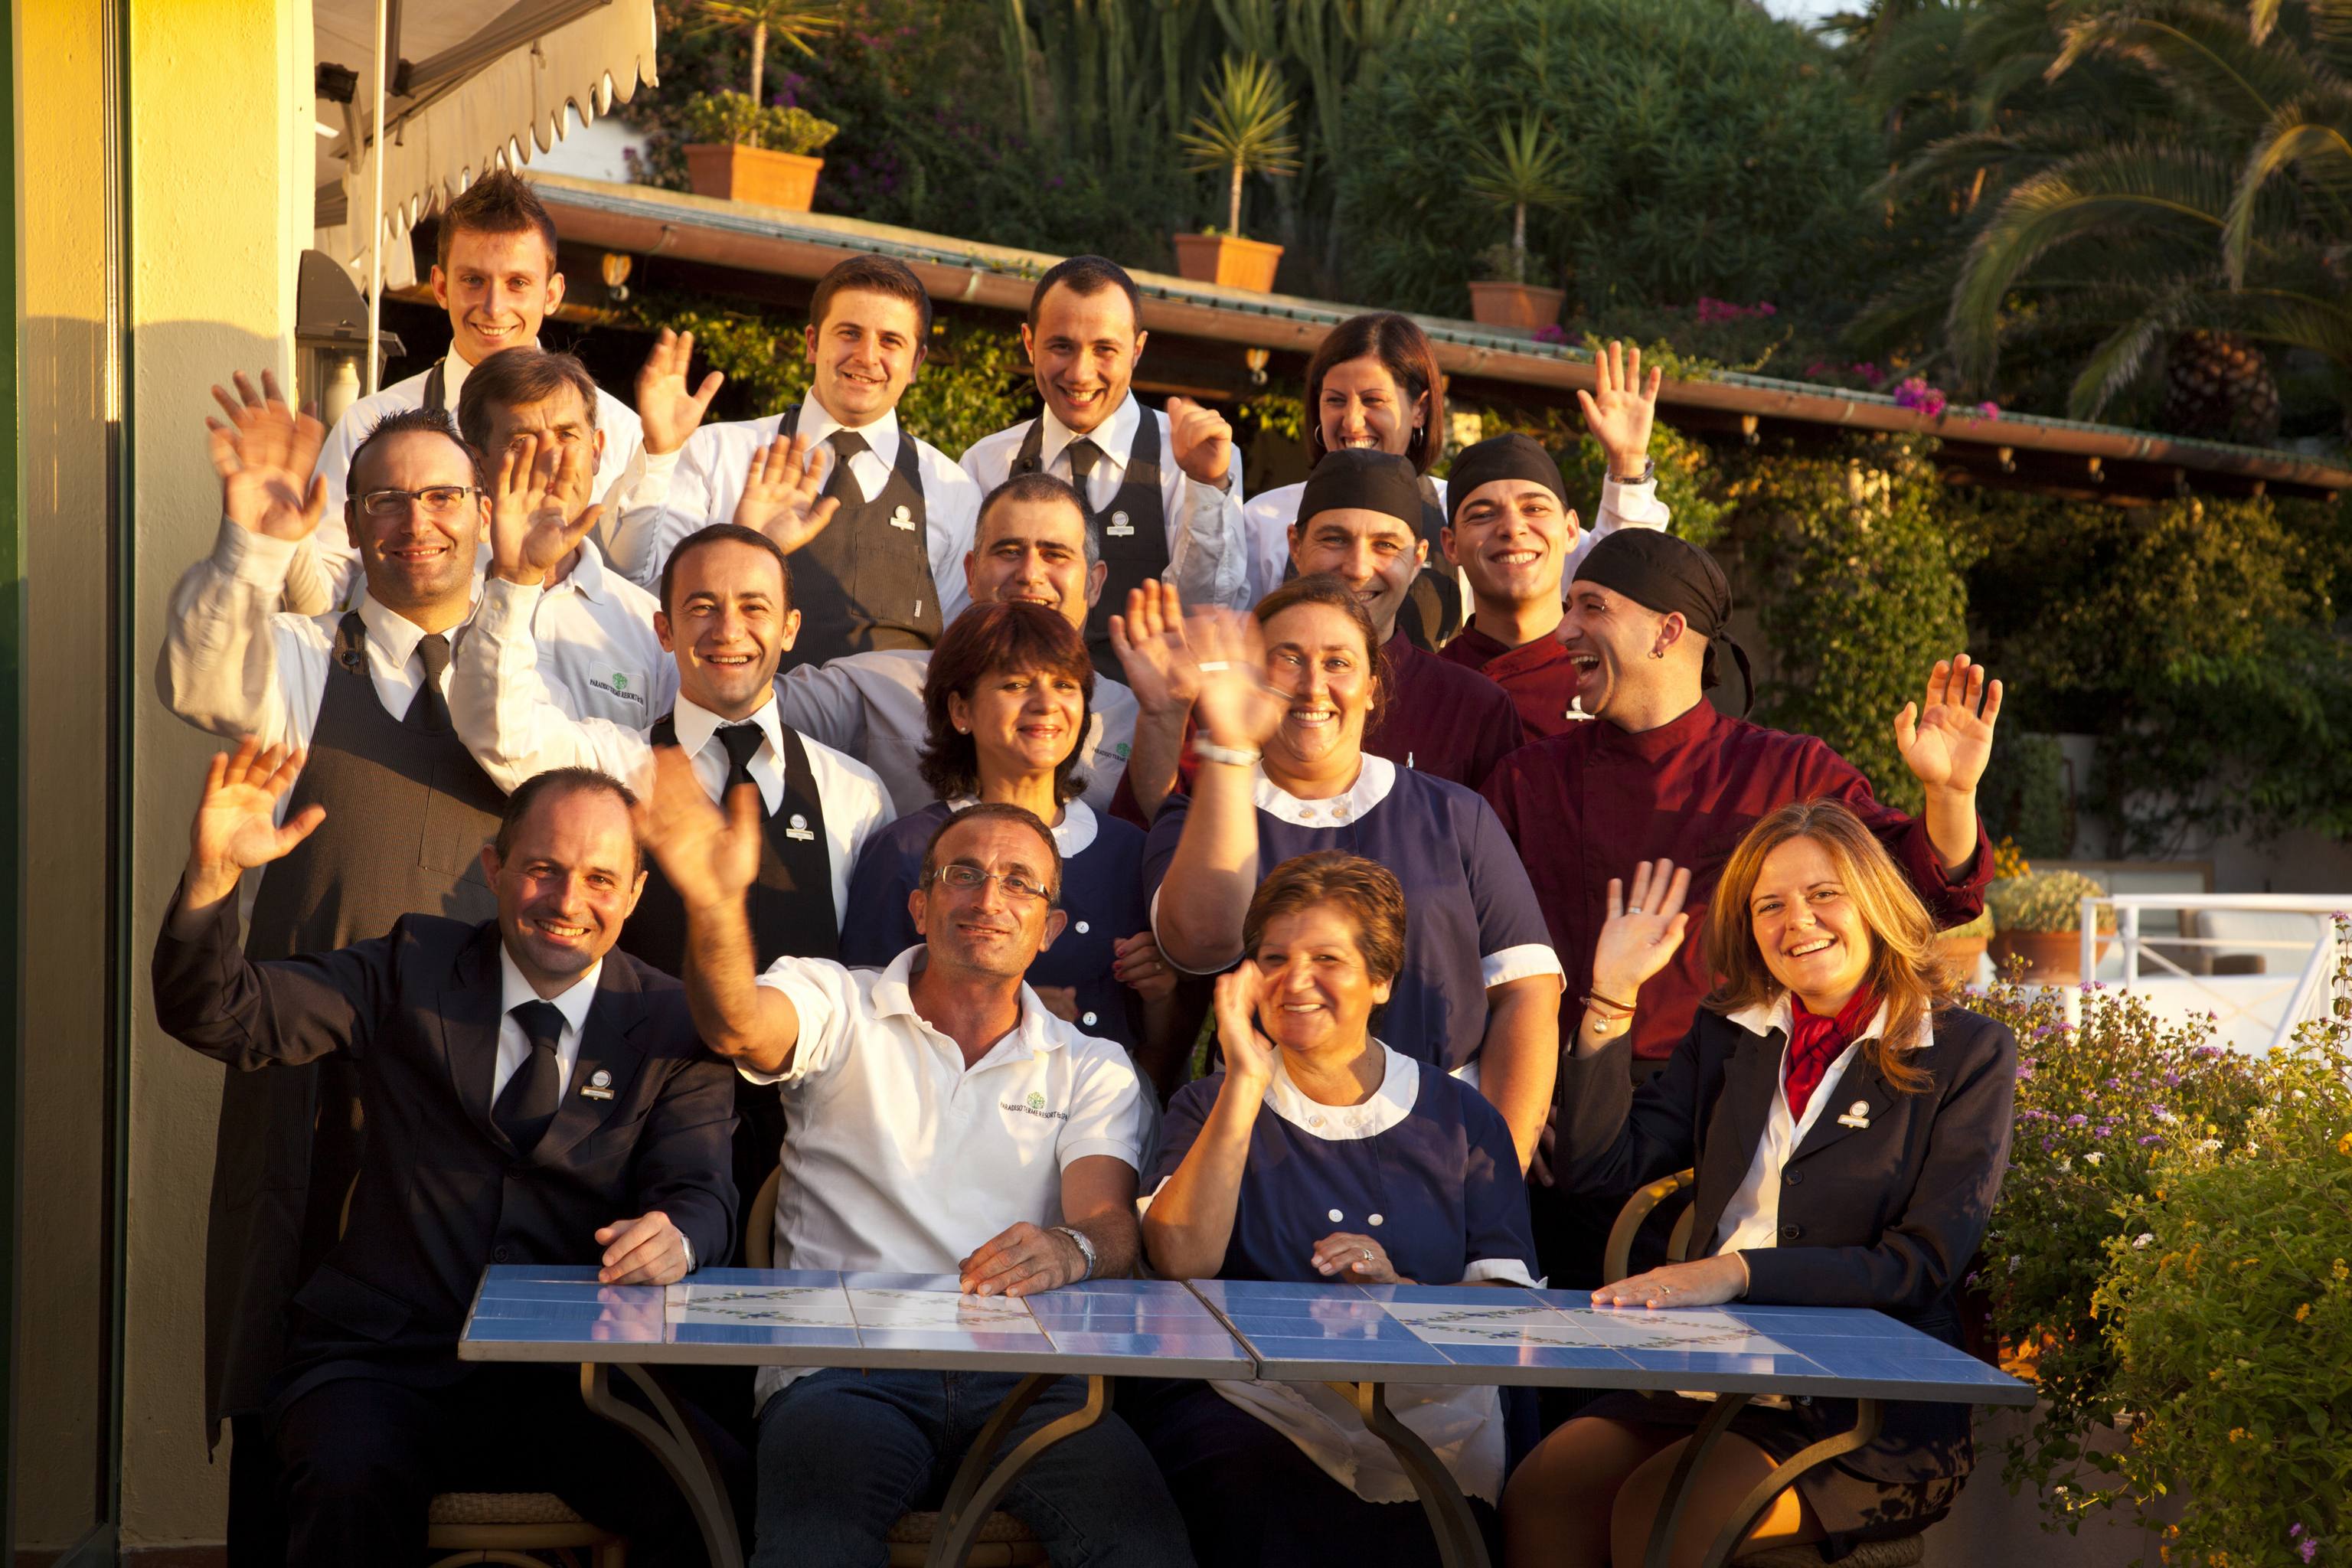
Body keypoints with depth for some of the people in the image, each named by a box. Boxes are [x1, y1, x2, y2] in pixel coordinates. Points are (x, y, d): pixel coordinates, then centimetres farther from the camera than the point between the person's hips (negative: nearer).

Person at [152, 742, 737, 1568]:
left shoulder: (671, 1023, 8)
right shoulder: (412, 967, 9)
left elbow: (700, 1189, -1)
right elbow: (217, 1017, 1)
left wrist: (676, 1237, -27)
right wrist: (212, 879, -18)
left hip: (571, 1380, 0)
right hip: (386, 1365, 0)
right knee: (350, 1481, -33)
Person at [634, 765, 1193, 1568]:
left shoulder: (1094, 1071, 20)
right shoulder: (836, 1006, 15)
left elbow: (1110, 1221, 3)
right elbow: (737, 1027, -8)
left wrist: (1071, 1251, -23)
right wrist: (715, 903, -31)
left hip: (1025, 1378, 2)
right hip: (847, 1368, -2)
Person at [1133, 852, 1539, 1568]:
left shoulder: (1462, 1120, 16)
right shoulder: (1213, 1106, 15)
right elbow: (1182, 1263, -6)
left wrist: (1397, 1290, -12)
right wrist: (1247, 1080, -6)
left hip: (1425, 1412, 1)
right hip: (1248, 1404, -1)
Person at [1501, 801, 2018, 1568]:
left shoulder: (1968, 1054, 2)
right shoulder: (1730, 1034, 17)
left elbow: (1924, 1264, -7)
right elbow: (1597, 1167, 8)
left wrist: (1738, 1272, -18)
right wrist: (1612, 997, 2)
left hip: (1872, 1409, -4)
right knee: (1539, 1494, -24)